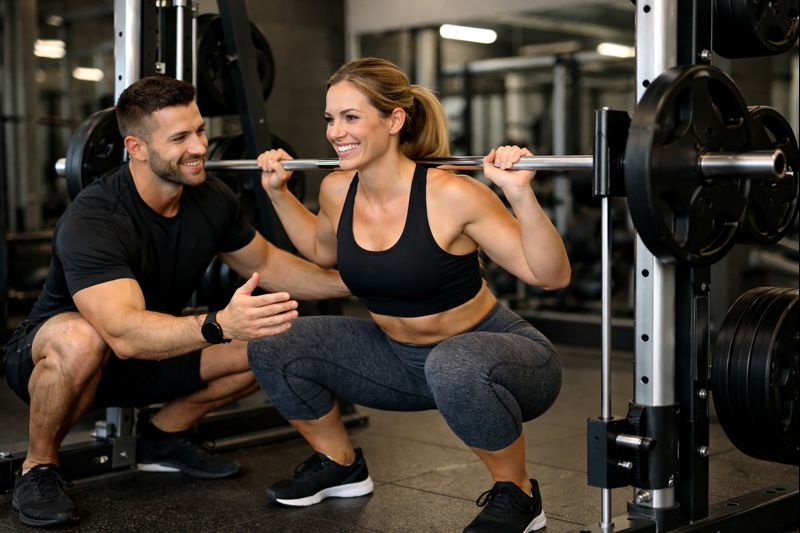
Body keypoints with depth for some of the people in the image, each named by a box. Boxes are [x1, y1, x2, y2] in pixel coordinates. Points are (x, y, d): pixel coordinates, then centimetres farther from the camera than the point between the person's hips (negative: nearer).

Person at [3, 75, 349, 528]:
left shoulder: (211, 199, -12)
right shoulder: (91, 222, -33)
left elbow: (265, 265, 6)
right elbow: (126, 334, -46)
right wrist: (221, 325, -62)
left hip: (152, 352, 6)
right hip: (56, 355, -6)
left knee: (271, 343, -10)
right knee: (81, 339, -42)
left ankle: (165, 437, 11)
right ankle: (39, 467, -12)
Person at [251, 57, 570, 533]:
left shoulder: (451, 196, -25)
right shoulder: (337, 191, -7)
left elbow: (552, 276, -23)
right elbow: (323, 252, 18)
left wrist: (521, 194, -36)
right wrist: (278, 192, 9)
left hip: (491, 354, -6)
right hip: (403, 358, 6)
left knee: (453, 367, -41)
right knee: (271, 346, -4)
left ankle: (517, 493, -12)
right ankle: (340, 465, 19)